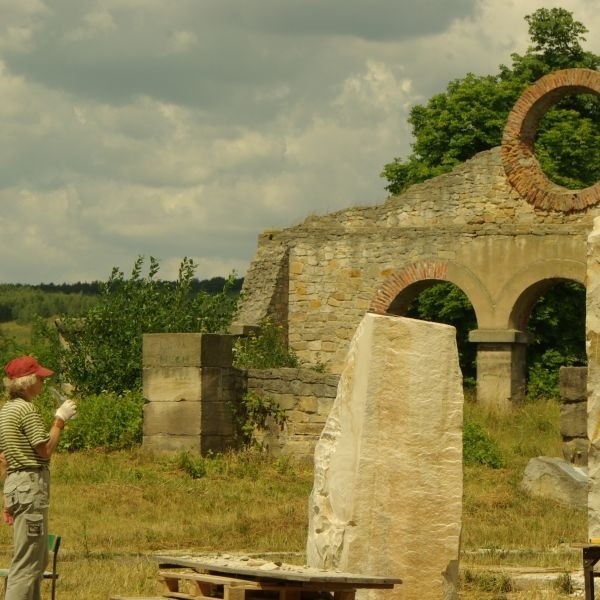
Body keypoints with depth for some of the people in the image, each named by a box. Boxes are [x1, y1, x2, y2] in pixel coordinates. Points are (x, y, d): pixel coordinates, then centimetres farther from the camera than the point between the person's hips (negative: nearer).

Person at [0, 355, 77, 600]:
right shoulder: (27, 410, -14)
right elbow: (45, 449, -15)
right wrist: (60, 419, -6)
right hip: (31, 484, -10)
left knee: (38, 560, 17)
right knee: (27, 561, -9)